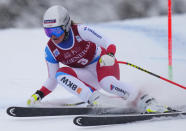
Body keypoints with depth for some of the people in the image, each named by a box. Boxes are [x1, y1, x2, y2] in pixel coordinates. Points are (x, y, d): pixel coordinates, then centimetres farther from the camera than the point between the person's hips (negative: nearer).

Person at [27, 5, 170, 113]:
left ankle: (149, 104, -31)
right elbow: (52, 80, 3)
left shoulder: (81, 31, -20)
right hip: (87, 75, 5)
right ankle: (98, 100, -34)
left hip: (103, 63, -4)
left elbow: (109, 44, -18)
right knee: (61, 74, -24)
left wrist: (109, 55, -40)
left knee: (107, 83, -38)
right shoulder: (51, 50, -8)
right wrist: (39, 95, -11)